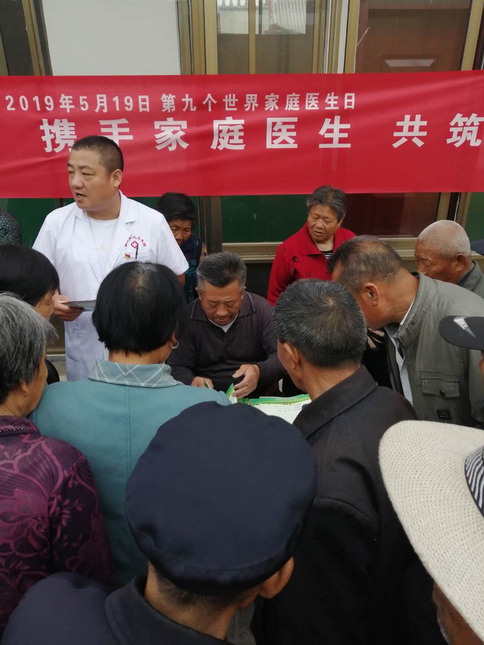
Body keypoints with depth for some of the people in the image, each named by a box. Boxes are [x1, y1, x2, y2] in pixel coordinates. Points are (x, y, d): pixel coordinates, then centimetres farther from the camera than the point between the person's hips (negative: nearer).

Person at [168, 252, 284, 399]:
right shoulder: (187, 318, -5)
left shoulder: (261, 309, -5)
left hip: (259, 398, 0)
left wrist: (259, 372, -27)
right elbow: (177, 368, -4)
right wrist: (193, 382, -26)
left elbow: (281, 356, -7)